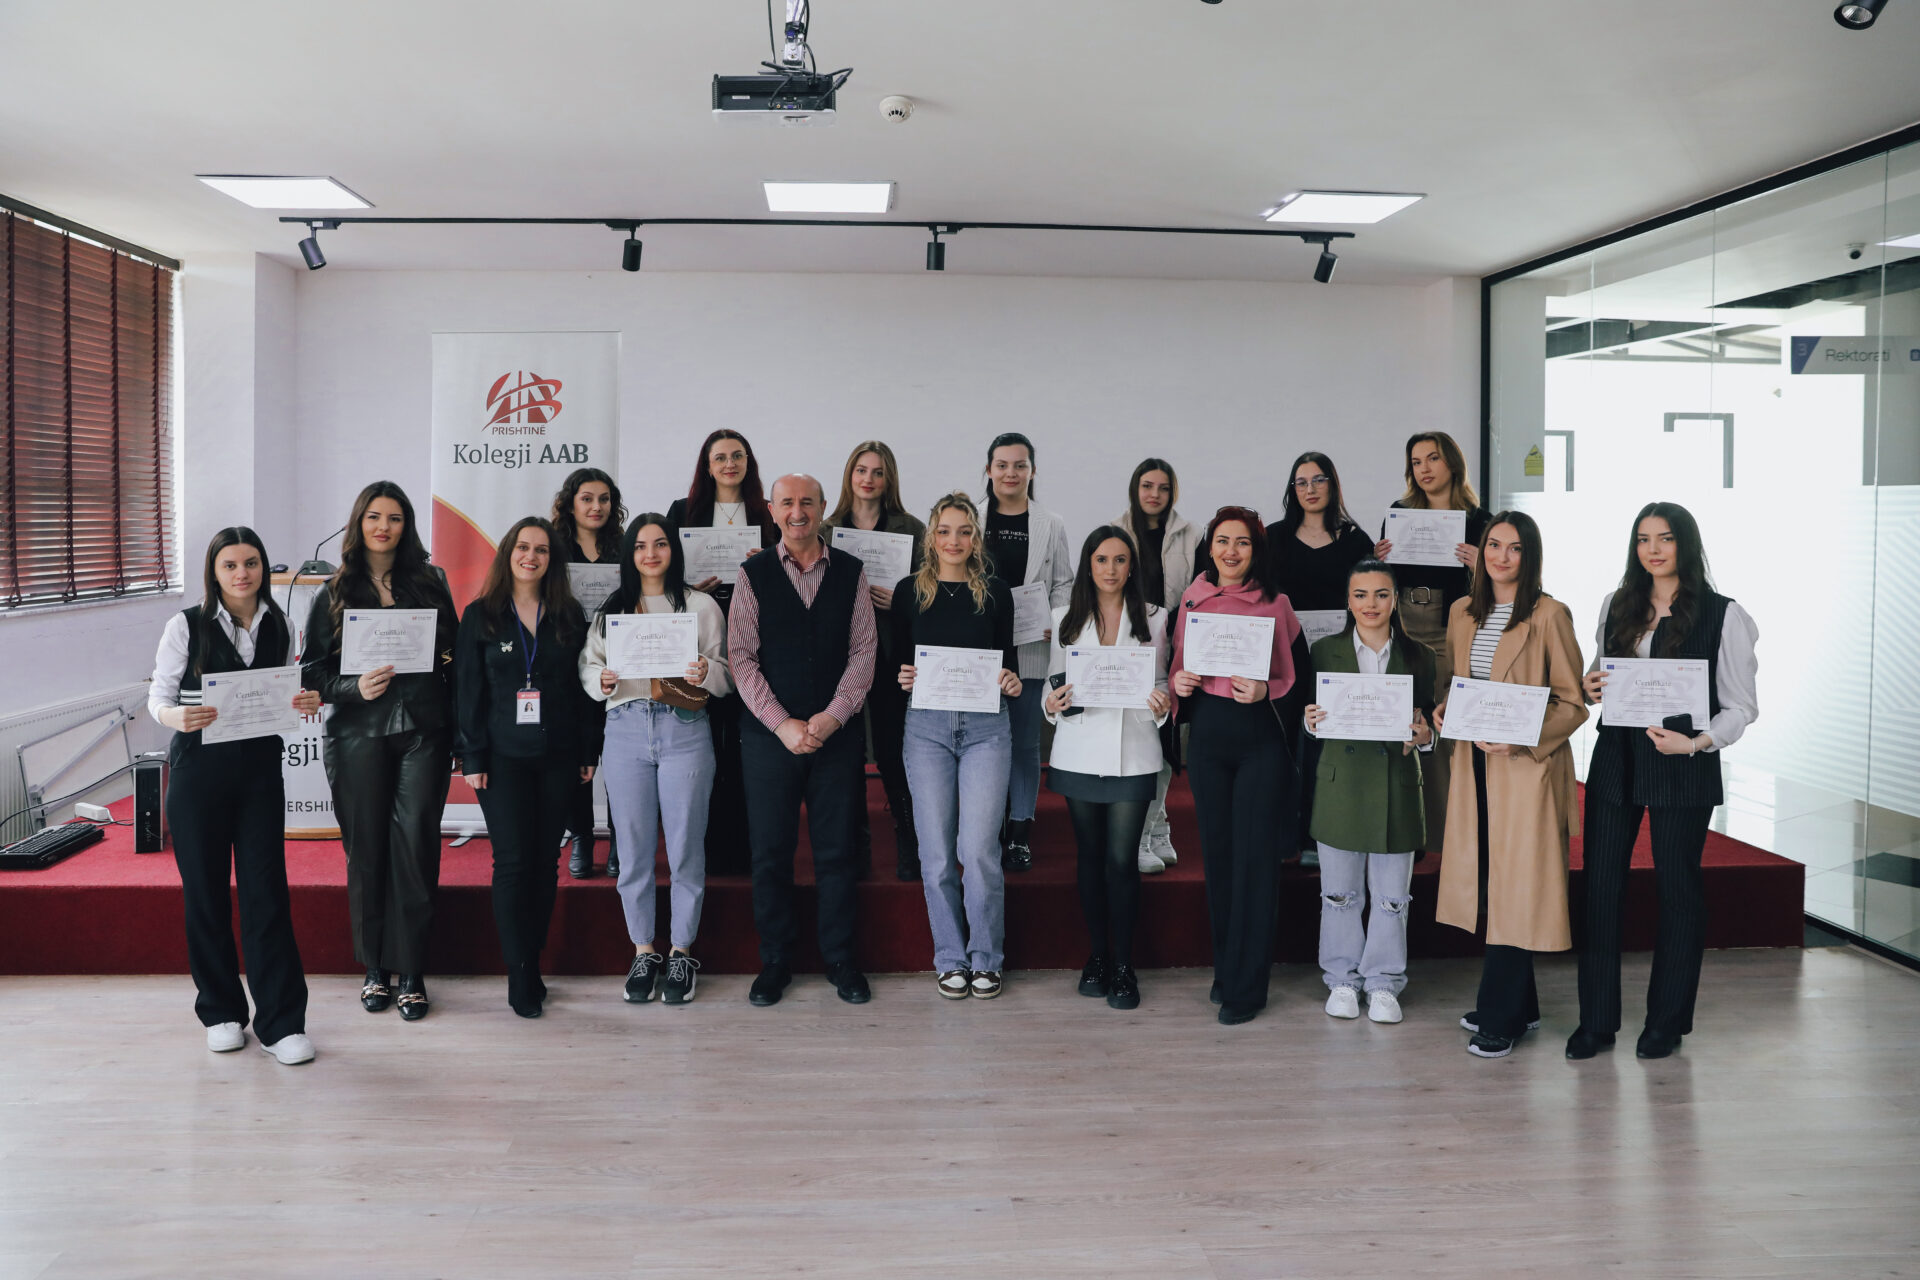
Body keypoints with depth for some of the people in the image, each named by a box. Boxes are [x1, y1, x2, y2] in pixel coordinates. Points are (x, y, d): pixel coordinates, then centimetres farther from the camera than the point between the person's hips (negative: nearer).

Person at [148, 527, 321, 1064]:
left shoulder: (278, 627, 7)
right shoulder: (187, 626, -2)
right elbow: (158, 697, 0)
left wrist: (304, 702, -6)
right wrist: (176, 717, -22)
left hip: (259, 768, 2)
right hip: (198, 769, -2)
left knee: (267, 892, -2)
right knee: (205, 893, 5)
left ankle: (281, 1021, 4)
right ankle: (220, 1012, 21)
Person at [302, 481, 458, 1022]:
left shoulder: (430, 582, 11)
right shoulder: (334, 592, 8)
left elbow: (454, 650, 16)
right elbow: (313, 670, 4)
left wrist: (447, 658, -3)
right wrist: (356, 687, -13)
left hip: (423, 729, 0)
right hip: (358, 734, 0)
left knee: (415, 845, -4)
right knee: (366, 849, 3)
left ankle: (411, 971, 4)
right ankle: (375, 968, 16)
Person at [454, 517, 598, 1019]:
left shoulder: (568, 616, 8)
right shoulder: (481, 616, 4)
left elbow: (584, 686, 9)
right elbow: (467, 691, 2)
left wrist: (589, 751, 4)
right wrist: (472, 757, -4)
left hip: (558, 757, 2)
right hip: (503, 757, -2)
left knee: (546, 862, 5)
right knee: (513, 861, -5)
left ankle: (532, 963, 15)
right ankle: (520, 977, 1)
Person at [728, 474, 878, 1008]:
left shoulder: (851, 572, 5)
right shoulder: (753, 574, 3)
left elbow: (863, 652, 1)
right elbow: (741, 656, -3)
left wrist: (831, 716, -11)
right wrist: (782, 724, -11)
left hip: (836, 733, 0)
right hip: (769, 736, 0)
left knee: (835, 852, 6)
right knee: (770, 853, 5)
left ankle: (840, 960, 20)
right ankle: (775, 961, 19)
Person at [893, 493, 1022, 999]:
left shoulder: (996, 593, 7)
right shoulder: (909, 590, 6)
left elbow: (1008, 661, 12)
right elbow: (897, 661, 10)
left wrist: (1013, 684, -9)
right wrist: (903, 678, -12)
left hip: (986, 727, 0)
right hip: (927, 726, 1)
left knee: (980, 849, -6)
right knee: (937, 852, 2)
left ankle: (986, 958, 10)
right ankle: (950, 959, 16)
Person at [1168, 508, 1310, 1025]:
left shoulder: (1276, 604, -3)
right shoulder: (1193, 601, 7)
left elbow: (1301, 679, -2)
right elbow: (1178, 663, 16)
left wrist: (1265, 692, -19)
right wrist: (1179, 682, -5)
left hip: (1261, 740, -4)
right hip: (1208, 738, 4)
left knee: (1254, 859, -2)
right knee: (1216, 854, 10)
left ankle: (1246, 986, 5)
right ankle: (1224, 969, 24)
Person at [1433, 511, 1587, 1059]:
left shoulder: (1549, 615, -8)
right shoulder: (1463, 613, 11)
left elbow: (1573, 703, -7)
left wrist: (1521, 737, -20)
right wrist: (1444, 711, 2)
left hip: (1528, 765, -6)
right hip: (1473, 761, 6)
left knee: (1515, 886, -3)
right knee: (1485, 883, 11)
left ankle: (1502, 1018, 7)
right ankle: (1519, 1005, 26)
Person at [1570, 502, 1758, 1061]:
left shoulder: (1723, 615, -4)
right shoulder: (1617, 605, 10)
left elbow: (1742, 707, -4)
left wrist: (1694, 742, -20)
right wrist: (1589, 687, -3)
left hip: (1683, 767, -4)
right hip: (1615, 759, 4)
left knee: (1677, 887, 6)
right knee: (1599, 884, 2)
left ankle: (1667, 1022, 20)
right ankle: (1596, 1020, 12)